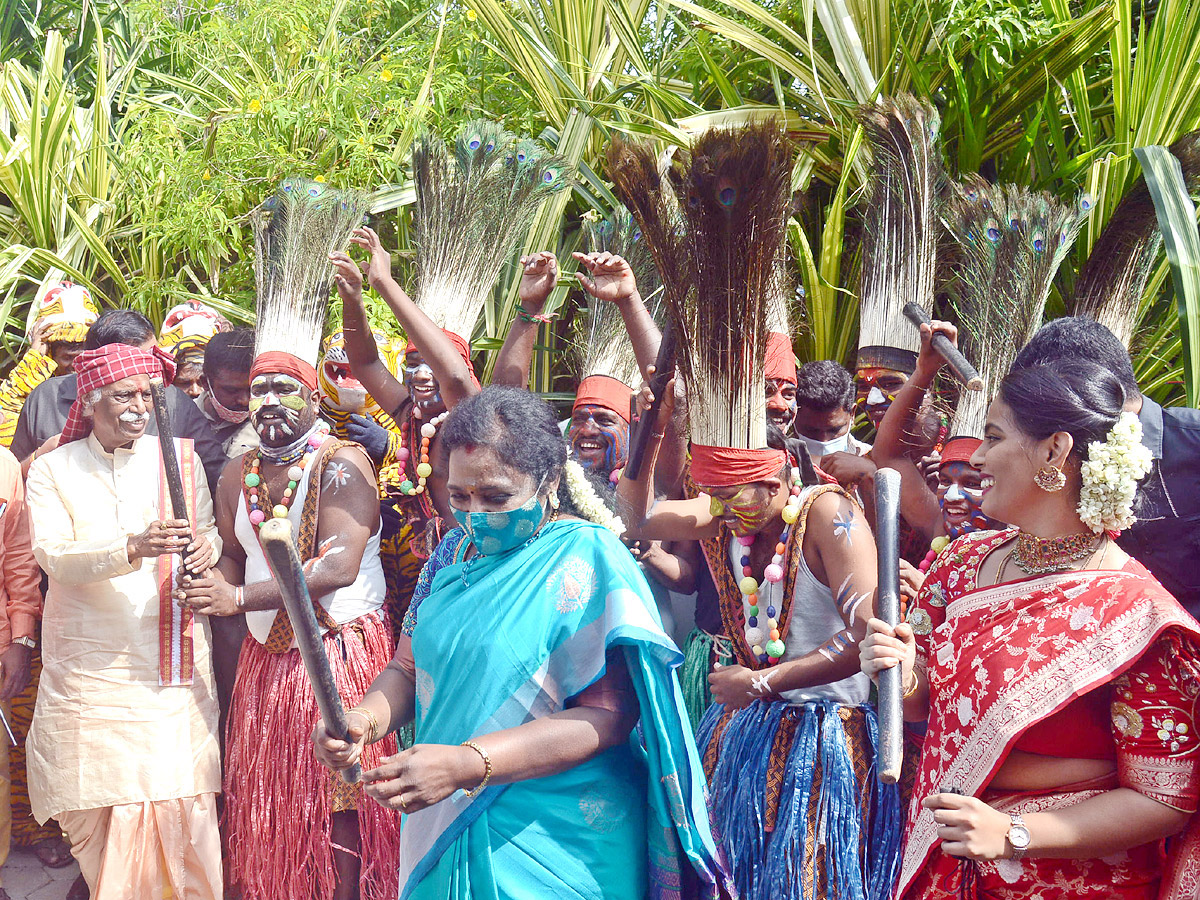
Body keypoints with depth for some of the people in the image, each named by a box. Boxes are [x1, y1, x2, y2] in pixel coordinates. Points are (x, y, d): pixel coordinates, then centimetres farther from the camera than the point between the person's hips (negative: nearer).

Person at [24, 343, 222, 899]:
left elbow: (208, 531, 13)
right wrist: (134, 548, -28)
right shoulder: (53, 471, 2)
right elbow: (54, 557, -11)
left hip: (173, 662, 1)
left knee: (181, 800, -3)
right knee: (102, 803, -2)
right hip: (90, 662, -1)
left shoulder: (179, 458, 8)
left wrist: (205, 546, -13)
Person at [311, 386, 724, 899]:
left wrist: (466, 764, -28)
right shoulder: (455, 553, 6)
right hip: (443, 825, 6)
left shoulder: (587, 559, -14)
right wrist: (366, 718, -12)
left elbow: (608, 715, -21)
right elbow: (408, 667, 12)